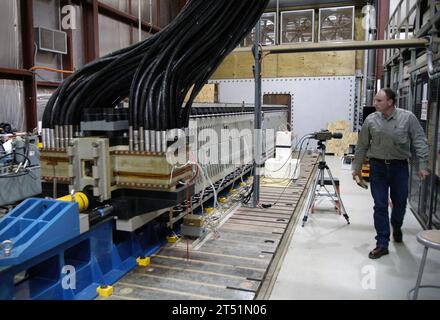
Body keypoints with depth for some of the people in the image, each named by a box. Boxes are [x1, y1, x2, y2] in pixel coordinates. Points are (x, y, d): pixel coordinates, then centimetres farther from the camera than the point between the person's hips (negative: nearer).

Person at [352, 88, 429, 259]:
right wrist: (357, 166, 9)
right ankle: (382, 244, 11)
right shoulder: (371, 120, -4)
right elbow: (362, 146, 5)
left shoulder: (408, 118, -7)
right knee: (380, 206, 1)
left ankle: (396, 227, 47)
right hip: (378, 166, 0)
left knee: (400, 203, 15)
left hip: (399, 166, 0)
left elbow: (420, 142, -4)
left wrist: (422, 165, -10)